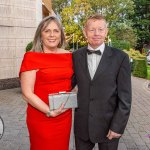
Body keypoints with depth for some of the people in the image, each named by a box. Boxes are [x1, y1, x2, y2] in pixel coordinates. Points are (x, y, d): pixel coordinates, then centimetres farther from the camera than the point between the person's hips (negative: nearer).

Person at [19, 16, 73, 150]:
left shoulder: (68, 55, 4)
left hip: (65, 116, 5)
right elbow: (27, 93, -13)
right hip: (41, 118, -4)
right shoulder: (31, 57, -11)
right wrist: (50, 111, -19)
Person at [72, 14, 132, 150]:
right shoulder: (76, 56, 1)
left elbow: (125, 97, -8)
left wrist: (118, 126, -10)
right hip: (82, 125, 3)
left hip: (108, 125, -2)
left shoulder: (120, 57, -8)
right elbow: (71, 82, 8)